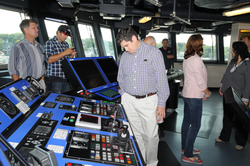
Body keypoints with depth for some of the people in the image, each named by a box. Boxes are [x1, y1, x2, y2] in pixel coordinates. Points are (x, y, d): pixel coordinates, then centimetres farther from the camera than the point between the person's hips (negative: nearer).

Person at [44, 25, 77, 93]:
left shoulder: (66, 44, 17)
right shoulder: (49, 43, -3)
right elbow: (49, 60, -15)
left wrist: (71, 55, 3)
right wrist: (64, 53, -17)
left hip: (66, 78, 7)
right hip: (55, 78, -6)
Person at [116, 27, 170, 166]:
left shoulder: (154, 52, -5)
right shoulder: (125, 56, 10)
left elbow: (162, 79, -7)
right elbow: (121, 77, 20)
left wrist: (161, 103, -10)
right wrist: (124, 96, 12)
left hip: (148, 101, -4)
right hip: (129, 100, 4)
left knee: (151, 135, 2)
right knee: (136, 133, 12)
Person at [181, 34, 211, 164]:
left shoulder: (186, 58, 9)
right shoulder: (196, 59, -20)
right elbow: (200, 80, -19)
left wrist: (203, 92, 13)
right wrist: (207, 92, -2)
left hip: (187, 94, 10)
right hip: (195, 96, -10)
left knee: (186, 121, 17)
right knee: (195, 125, -3)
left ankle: (185, 148, 31)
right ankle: (188, 155, 4)